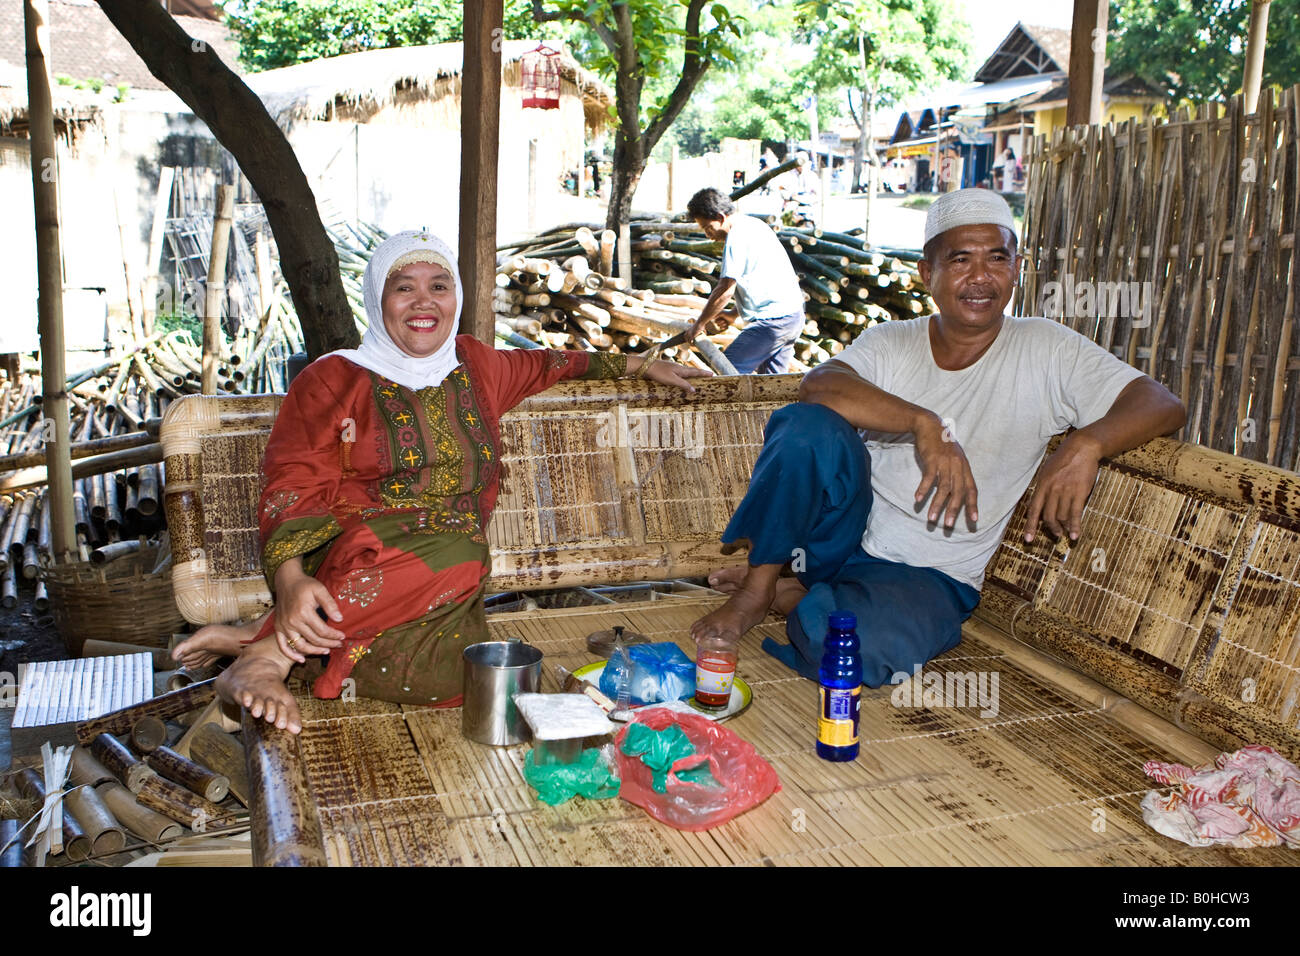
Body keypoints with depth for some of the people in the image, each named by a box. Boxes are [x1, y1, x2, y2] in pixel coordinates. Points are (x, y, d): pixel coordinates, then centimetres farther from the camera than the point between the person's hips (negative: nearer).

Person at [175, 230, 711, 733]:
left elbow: (547, 364, 38)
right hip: (357, 555, -4)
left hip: (451, 579, 4)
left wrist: (642, 366, 44)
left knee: (445, 673, -32)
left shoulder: (474, 367, 20)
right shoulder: (334, 379, 5)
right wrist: (291, 580, -24)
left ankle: (258, 643, -19)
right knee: (457, 557, -39)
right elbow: (293, 487, -5)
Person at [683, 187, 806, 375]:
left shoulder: (737, 236, -14)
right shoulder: (755, 224, 17)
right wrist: (734, 314, 21)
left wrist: (699, 324, -6)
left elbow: (725, 290, -17)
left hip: (772, 321, -10)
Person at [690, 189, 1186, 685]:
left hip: (932, 575, -1)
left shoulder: (1045, 351, -1)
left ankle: (789, 594, -2)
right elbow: (818, 385, -19)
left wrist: (1087, 443, -30)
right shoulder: (890, 342, 2)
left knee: (857, 647, -35)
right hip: (849, 529, 2)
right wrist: (924, 423, -33)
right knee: (808, 426, -28)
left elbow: (1162, 403, -8)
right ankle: (756, 584, -12)